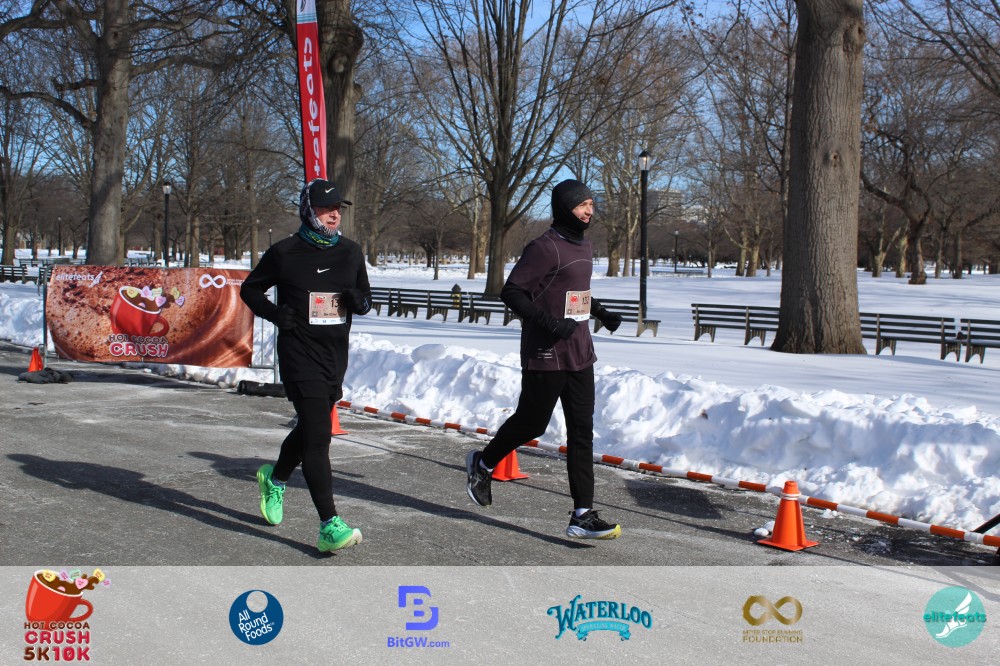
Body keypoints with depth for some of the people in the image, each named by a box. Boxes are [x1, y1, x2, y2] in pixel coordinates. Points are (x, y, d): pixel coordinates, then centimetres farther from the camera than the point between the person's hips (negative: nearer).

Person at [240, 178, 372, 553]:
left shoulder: (351, 253, 8)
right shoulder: (285, 253, -4)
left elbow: (365, 299, 18)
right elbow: (249, 289, 7)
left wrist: (360, 301, -6)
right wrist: (275, 313, -10)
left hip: (335, 357, 6)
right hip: (300, 356, -6)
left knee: (310, 427, 20)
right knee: (318, 434, -15)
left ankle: (275, 479, 49)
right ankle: (330, 526, -17)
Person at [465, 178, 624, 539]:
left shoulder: (584, 247, 14)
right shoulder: (544, 247, -14)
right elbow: (511, 291, -16)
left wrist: (601, 312, 15)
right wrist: (549, 321, -25)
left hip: (580, 355, 8)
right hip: (545, 356, -8)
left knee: (582, 431, 3)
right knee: (532, 423, 5)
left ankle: (583, 515, 4)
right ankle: (482, 463, 33)